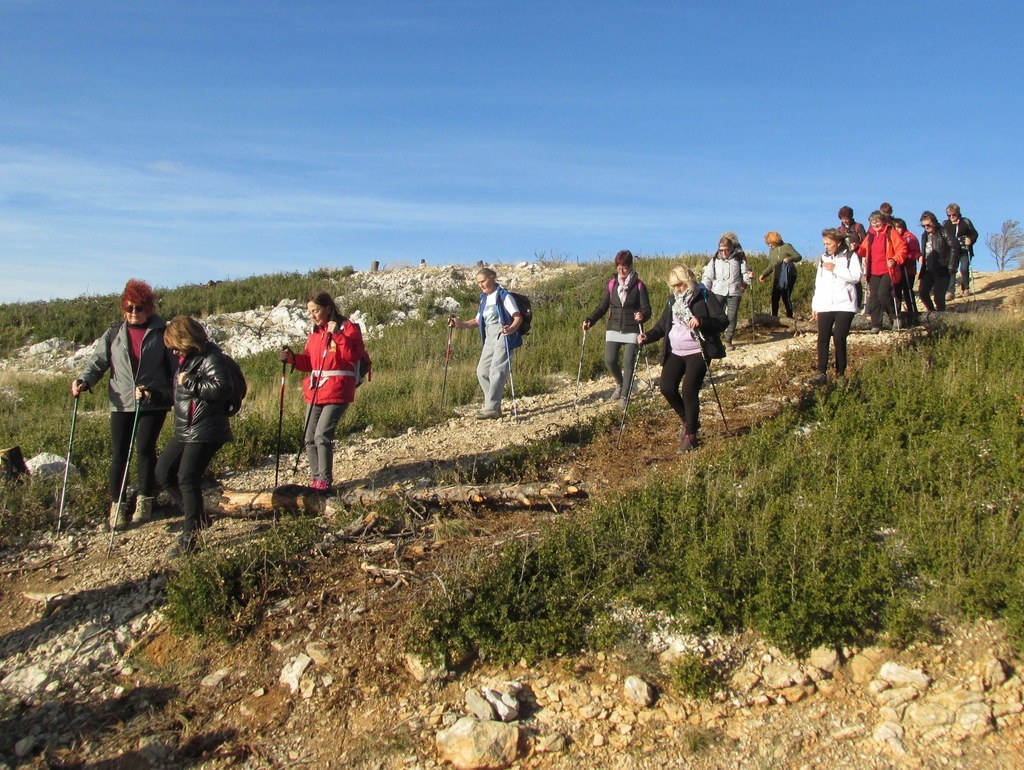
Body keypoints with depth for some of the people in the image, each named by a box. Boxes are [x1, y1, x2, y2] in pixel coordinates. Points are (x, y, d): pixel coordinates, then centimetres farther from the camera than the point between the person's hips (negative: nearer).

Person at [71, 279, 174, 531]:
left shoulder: (160, 332, 1)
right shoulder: (114, 333, 9)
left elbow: (174, 364, 2)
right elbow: (98, 361, 7)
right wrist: (83, 381, -11)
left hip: (154, 403, -2)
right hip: (121, 403, 3)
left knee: (145, 448, -5)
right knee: (119, 453, 3)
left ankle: (145, 501, 11)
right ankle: (116, 505, 13)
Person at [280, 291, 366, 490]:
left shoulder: (348, 327, -3)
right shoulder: (314, 332, 17)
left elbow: (353, 356, -15)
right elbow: (309, 362, 17)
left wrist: (337, 335, -20)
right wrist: (293, 358, -1)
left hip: (337, 392, -7)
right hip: (315, 392, 7)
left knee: (322, 435, -15)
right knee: (309, 438, 7)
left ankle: (324, 480, -4)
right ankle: (315, 478, 19)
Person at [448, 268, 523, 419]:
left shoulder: (504, 296, -4)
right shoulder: (484, 299, 17)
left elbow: (518, 317, -11)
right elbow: (478, 321, 21)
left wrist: (511, 328, -31)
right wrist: (460, 324, 6)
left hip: (503, 336, -8)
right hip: (489, 338, 8)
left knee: (496, 371, -14)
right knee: (482, 371, 5)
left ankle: (492, 408, -15)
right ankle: (493, 405, 13)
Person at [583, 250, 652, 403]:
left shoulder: (639, 285, -3)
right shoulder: (611, 284, 6)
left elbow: (647, 309, -6)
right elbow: (602, 306, 9)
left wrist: (642, 315, -29)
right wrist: (590, 320, -6)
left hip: (632, 330, -3)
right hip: (614, 328, 3)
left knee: (628, 362, -5)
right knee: (610, 360, -5)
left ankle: (624, 395, 8)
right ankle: (620, 384, 24)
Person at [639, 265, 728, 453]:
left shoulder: (704, 297, -7)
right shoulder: (673, 299, 11)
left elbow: (723, 321, -14)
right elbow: (663, 324, 12)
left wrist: (701, 321, -32)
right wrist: (648, 337, -6)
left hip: (697, 352, -6)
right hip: (675, 352, 6)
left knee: (689, 391, -12)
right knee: (667, 388, 0)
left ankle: (691, 434, 6)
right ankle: (687, 420, 26)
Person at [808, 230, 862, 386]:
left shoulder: (850, 256, 2)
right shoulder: (823, 258, 18)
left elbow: (856, 277, -11)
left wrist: (835, 269, -13)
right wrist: (815, 305, 15)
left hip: (844, 305, -4)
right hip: (824, 306, 4)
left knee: (839, 338, -9)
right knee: (823, 339, -6)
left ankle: (841, 373, 2)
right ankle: (821, 373, -8)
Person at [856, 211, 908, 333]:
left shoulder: (891, 233, -4)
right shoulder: (870, 235, 13)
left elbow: (902, 249, -6)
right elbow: (864, 250, 20)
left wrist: (895, 260, -21)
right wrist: (857, 249, -1)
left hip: (888, 271, -6)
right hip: (874, 272, 6)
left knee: (883, 294, -19)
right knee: (874, 298, 4)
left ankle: (894, 317, 2)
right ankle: (876, 325, 10)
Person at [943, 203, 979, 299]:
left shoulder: (966, 222, 3)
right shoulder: (945, 224, 8)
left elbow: (974, 233, 4)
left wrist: (971, 240, -16)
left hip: (965, 251, -1)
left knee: (964, 269, -3)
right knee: (951, 271, -8)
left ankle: (965, 288, 19)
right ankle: (950, 292, -10)